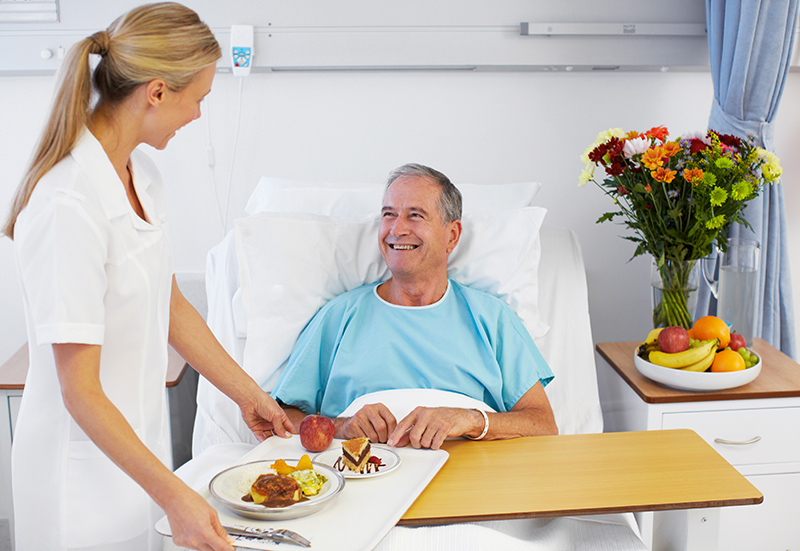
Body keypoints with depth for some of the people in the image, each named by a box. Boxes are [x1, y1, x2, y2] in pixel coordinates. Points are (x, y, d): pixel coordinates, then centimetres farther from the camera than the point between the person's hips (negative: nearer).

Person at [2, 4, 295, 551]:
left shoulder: (143, 175, 1)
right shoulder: (69, 206, -26)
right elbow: (79, 390, -24)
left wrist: (250, 395, 16)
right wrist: (174, 495, -25)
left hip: (140, 450, 8)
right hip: (87, 474, -8)